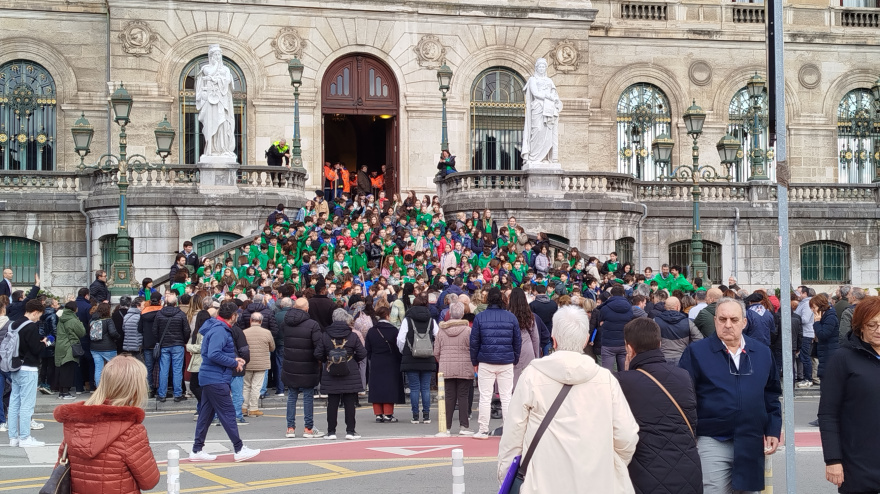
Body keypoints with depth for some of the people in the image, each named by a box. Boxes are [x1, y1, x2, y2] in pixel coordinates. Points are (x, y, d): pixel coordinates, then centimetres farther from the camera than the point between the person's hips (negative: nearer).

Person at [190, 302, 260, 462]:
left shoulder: (217, 328, 15)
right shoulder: (219, 331, -17)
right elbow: (214, 354, -26)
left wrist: (234, 359, 11)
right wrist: (234, 363, -15)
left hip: (209, 378, 10)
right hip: (216, 379, -10)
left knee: (206, 414, 12)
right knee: (228, 414, -6)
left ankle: (197, 450, 15)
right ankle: (239, 449, -2)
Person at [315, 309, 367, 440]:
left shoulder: (325, 336, -1)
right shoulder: (353, 336, -5)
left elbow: (318, 354, -1)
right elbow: (362, 354, -4)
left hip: (331, 375, 1)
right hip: (350, 375, -1)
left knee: (332, 403, 5)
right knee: (349, 403, 4)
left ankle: (331, 431, 7)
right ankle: (350, 431, 5)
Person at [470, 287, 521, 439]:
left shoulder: (480, 317, -1)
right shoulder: (511, 317, 3)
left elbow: (474, 341, 2)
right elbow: (518, 341, 7)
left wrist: (474, 362, 10)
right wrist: (515, 360, 15)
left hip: (486, 363, -1)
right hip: (506, 363, 1)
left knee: (485, 397, 4)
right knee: (506, 397, 5)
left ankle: (483, 430, 6)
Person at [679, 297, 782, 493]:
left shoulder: (762, 353, 9)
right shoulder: (696, 352, -4)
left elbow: (772, 396, 17)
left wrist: (773, 430, 8)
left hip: (752, 445, 4)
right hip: (713, 443, -4)